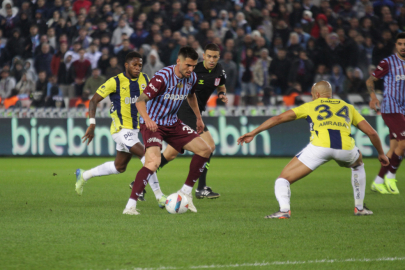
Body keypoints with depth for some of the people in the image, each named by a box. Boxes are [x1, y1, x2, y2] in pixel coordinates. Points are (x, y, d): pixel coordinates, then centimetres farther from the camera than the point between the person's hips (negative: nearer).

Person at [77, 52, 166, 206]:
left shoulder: (144, 79, 3)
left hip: (134, 129, 8)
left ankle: (84, 175, 37)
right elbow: (94, 101, -10)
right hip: (121, 129, -8)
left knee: (119, 167, 18)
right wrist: (92, 124, -18)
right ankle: (159, 197, -14)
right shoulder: (115, 82, -14)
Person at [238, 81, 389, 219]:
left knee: (283, 179, 8)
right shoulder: (348, 107, 32)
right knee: (358, 164, 40)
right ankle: (359, 207, 35)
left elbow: (279, 118, 23)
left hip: (319, 146, -3)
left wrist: (253, 133, 29)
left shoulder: (311, 106, 26)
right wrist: (381, 153, 45)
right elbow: (371, 132, 29)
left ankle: (284, 209, -21)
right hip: (345, 148, 3)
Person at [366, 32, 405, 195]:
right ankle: (390, 176, -2)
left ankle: (378, 182, 11)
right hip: (391, 109, -7)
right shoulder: (388, 63, -5)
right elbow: (370, 80, -2)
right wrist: (373, 96, -18)